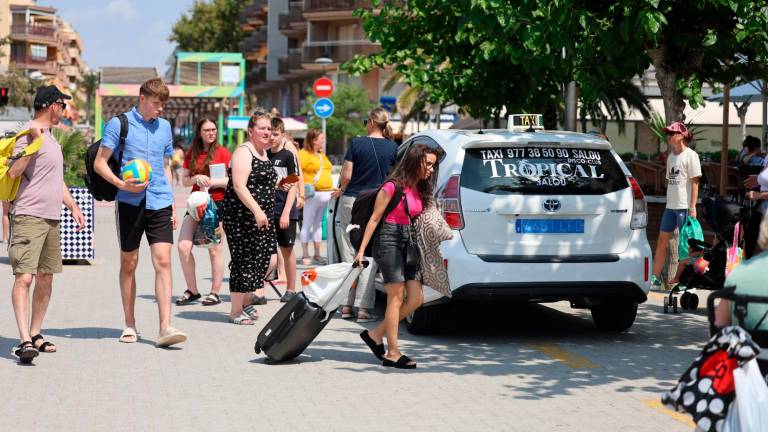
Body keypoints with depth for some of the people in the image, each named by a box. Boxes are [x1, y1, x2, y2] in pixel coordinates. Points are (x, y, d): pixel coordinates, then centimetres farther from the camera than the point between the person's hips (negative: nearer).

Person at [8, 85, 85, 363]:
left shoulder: (50, 137, 20)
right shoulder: (29, 134, -10)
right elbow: (12, 173, -21)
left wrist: (73, 206, 27)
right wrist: (34, 141, -24)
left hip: (51, 218, 10)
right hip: (28, 217, -10)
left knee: (46, 278, 12)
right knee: (24, 277, -15)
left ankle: (35, 335, 21)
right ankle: (25, 341, -23)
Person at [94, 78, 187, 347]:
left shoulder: (164, 126, 14)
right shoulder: (119, 124, 0)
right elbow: (99, 163, -2)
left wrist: (171, 201, 17)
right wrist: (122, 184, -17)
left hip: (160, 203, 3)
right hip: (130, 203, -3)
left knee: (163, 261, -9)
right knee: (129, 264, 7)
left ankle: (165, 327, -14)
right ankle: (130, 325, 18)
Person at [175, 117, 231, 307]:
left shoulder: (222, 152, -2)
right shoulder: (192, 153, 10)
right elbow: (184, 180, 11)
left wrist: (212, 182, -17)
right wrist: (197, 178, -9)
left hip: (216, 203, -4)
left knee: (214, 248, -2)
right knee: (183, 245, -4)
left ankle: (215, 293, 8)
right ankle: (192, 291, 8)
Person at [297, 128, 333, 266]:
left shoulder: (321, 155, 19)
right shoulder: (304, 154, -8)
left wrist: (332, 190, 20)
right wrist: (301, 190, -21)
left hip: (326, 194, 8)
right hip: (312, 194, -8)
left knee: (318, 224, 12)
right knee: (307, 224, -5)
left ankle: (317, 255, 16)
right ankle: (305, 255, -2)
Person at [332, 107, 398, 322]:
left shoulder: (356, 143, -4)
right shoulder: (392, 148, 1)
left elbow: (346, 175, -4)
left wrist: (342, 190, 16)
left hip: (351, 201, 0)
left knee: (349, 255, 8)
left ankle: (347, 305, 11)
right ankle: (363, 307, -3)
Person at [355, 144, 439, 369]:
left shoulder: (421, 190, 12)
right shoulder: (393, 187, -11)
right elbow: (375, 219, -8)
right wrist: (361, 250, -9)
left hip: (409, 244, 8)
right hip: (390, 241, -8)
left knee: (416, 299, 2)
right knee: (396, 298, -6)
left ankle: (375, 334, 15)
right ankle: (393, 353, 1)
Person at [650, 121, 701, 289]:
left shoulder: (690, 155, -7)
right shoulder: (671, 156, 15)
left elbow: (694, 182, -10)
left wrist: (692, 207, -15)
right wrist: (669, 203, 14)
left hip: (684, 206, -8)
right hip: (670, 206, 8)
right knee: (662, 241, 8)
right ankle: (655, 278, 13)